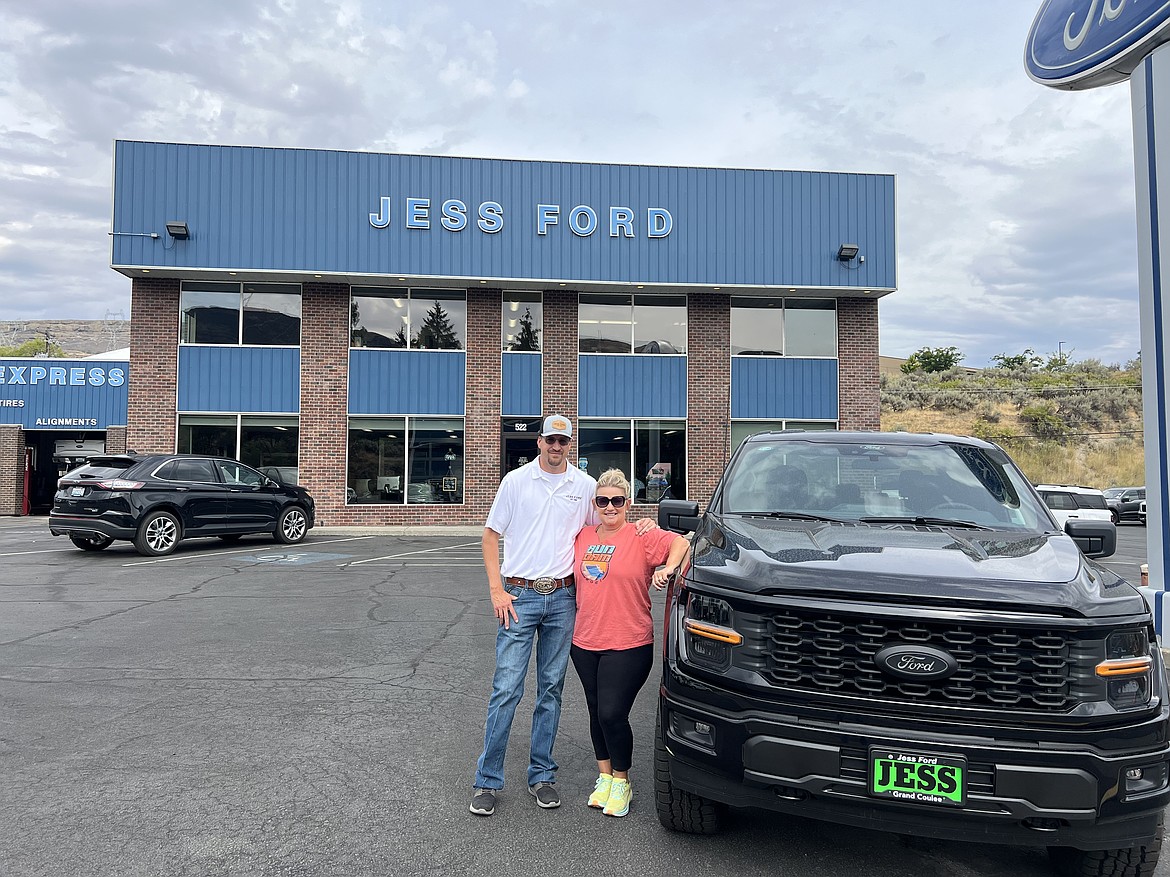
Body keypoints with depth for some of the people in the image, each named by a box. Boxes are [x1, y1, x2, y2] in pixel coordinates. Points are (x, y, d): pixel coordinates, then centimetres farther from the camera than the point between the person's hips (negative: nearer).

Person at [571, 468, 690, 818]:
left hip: (628, 645, -5)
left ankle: (621, 782, 15)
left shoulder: (642, 537, -6)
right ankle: (604, 776, 31)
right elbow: (573, 577, 24)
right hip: (585, 642, 5)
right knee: (596, 713, 14)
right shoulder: (582, 536, 9)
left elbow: (680, 542, -11)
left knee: (612, 714, -8)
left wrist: (668, 568, -26)